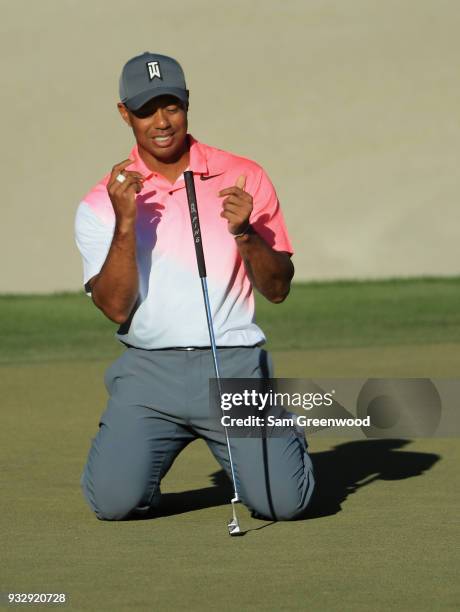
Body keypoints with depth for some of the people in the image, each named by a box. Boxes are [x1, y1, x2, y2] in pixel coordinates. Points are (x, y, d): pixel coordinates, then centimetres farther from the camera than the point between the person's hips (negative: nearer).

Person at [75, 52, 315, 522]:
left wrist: (245, 233, -13)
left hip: (235, 365, 0)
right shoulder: (101, 203, 4)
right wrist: (125, 224, -17)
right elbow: (116, 307, -6)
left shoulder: (244, 179, 6)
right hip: (148, 372, 0)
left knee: (283, 501, -15)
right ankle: (137, 450, 18)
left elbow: (278, 289, 4)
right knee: (114, 500, -19)